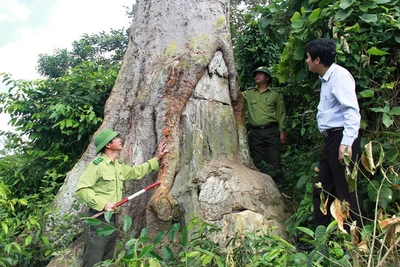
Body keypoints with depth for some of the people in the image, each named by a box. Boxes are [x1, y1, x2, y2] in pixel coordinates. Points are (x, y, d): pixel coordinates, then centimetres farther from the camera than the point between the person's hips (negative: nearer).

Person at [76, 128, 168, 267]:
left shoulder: (119, 166, 13)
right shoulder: (97, 164, -13)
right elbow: (81, 188, -19)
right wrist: (102, 203, -24)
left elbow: (137, 171, 26)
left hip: (112, 219, 9)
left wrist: (156, 158, 25)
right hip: (97, 219, -9)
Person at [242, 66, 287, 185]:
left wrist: (282, 131, -1)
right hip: (255, 132, 2)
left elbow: (281, 114, 5)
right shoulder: (249, 93, 14)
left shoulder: (275, 95, 7)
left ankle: (278, 185, 6)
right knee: (258, 160, 6)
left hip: (271, 131, -2)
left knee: (274, 159, -3)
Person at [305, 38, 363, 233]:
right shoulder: (326, 79, 18)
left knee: (346, 192, -4)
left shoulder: (339, 75, -12)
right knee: (322, 190, 14)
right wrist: (329, 142, 18)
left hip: (341, 138, -10)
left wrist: (347, 143, -28)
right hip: (330, 139, 10)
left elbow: (352, 111, -21)